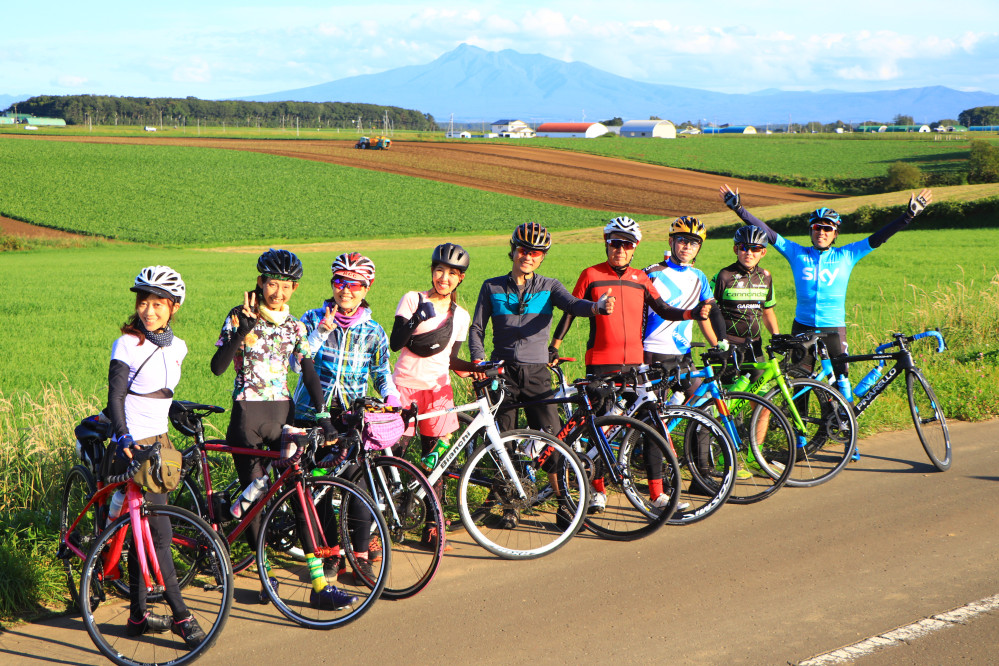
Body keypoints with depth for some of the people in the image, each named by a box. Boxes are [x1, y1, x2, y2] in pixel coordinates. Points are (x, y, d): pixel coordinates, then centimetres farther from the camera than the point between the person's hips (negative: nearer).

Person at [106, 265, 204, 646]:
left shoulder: (176, 348, 9)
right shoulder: (127, 345, -9)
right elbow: (116, 396, -12)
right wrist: (124, 438, -24)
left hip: (158, 442, 7)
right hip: (134, 446, -7)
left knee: (143, 531, 11)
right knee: (158, 532, -9)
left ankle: (138, 615, 18)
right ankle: (181, 617, -6)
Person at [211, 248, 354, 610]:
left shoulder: (295, 326, 8)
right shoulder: (240, 317, -3)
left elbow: (309, 373, 7)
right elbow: (217, 366, -14)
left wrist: (324, 418, -4)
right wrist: (243, 329, -25)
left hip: (282, 414, 3)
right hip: (247, 416, -3)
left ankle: (319, 584, -5)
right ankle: (264, 574, 16)